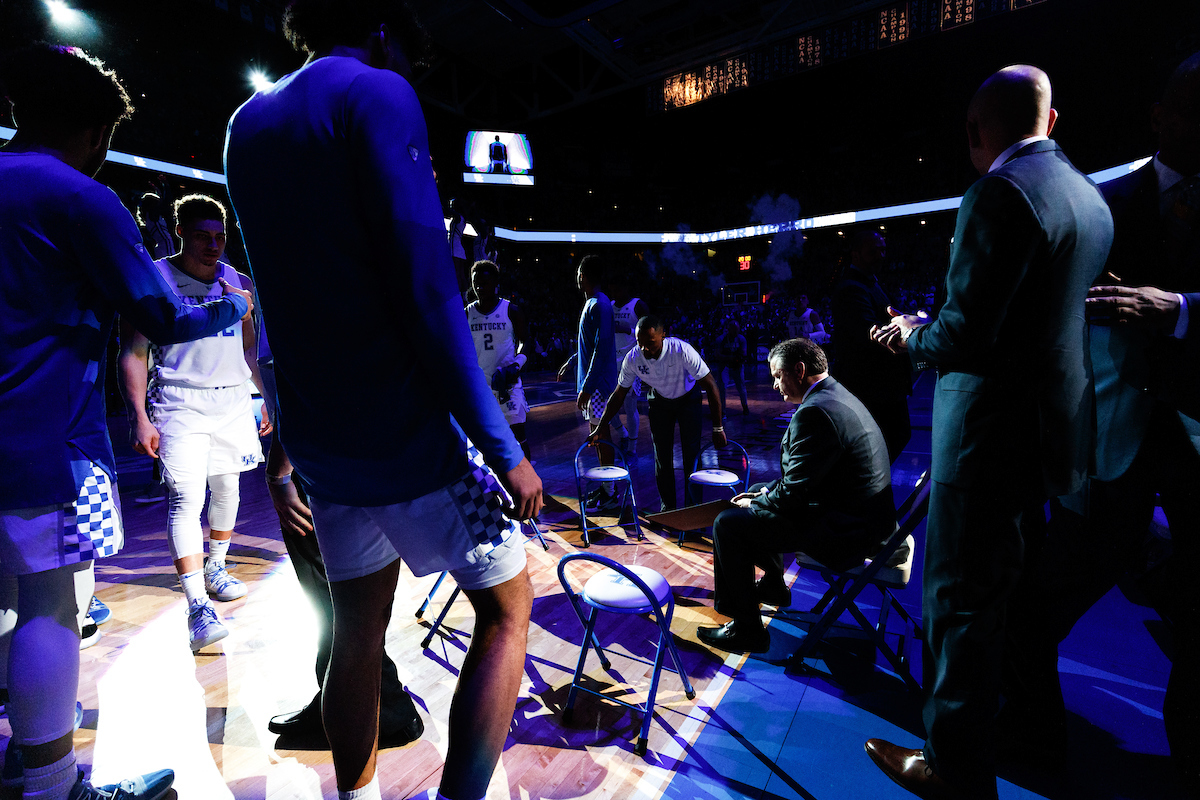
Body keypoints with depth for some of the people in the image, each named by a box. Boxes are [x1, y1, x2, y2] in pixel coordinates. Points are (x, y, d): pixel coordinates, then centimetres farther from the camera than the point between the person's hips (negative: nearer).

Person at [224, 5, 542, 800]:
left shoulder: (247, 124, 14)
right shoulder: (377, 92, -9)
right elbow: (426, 292, -19)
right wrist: (503, 448, -17)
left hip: (318, 438, 8)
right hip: (410, 436, -7)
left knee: (358, 630, 19)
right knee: (506, 609, 9)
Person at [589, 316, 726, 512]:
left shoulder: (682, 350, -36)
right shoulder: (633, 358, -26)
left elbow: (711, 386, -28)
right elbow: (618, 395, -10)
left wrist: (718, 428, -27)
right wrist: (599, 429, -8)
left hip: (688, 398, -2)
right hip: (659, 399, 2)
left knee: (692, 452, -9)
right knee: (661, 454, 0)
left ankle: (692, 507, 6)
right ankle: (668, 506, 16)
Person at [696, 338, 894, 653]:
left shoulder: (815, 411, -24)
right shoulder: (838, 396, 10)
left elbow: (794, 493, -22)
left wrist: (755, 504, -5)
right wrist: (766, 492, 9)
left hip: (844, 533, -11)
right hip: (863, 519, 11)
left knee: (728, 523, -10)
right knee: (757, 496, 24)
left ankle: (746, 628, 1)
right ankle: (772, 585, 40)